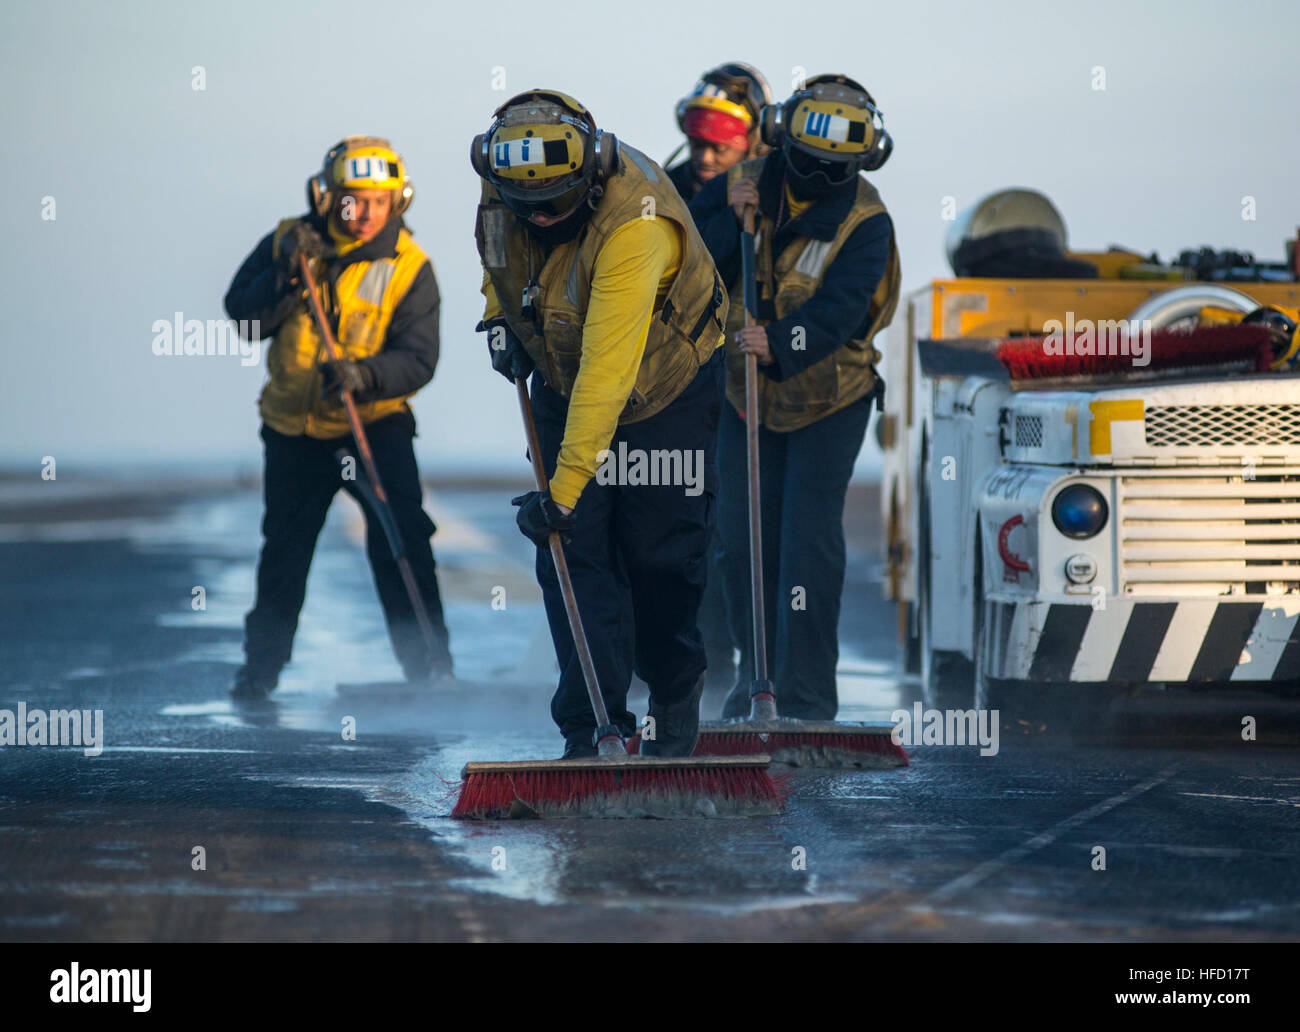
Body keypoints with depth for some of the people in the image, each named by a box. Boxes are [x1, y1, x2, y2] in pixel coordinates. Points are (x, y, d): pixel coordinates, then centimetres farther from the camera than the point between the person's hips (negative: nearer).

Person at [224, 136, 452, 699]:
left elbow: (417, 359, -17)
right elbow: (241, 312, -8)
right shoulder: (289, 241, -3)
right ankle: (261, 664, 30)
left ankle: (428, 663, -13)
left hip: (375, 424, -2)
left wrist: (364, 374, -35)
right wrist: (286, 277, -24)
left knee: (400, 536, -19)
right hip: (295, 427, 2)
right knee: (285, 547, 13)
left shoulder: (409, 269, -10)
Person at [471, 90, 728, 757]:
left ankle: (676, 691, 29)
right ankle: (590, 729, -7)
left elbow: (608, 372, -42)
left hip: (666, 383, -5)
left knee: (660, 553, 2)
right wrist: (498, 311, 1)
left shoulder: (635, 223, -39)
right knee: (573, 552, -7)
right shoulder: (502, 185, -19)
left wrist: (566, 488, -44)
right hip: (563, 378, 5)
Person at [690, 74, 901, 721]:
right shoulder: (738, 188, -4)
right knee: (740, 539, 5)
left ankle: (806, 702, -3)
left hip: (829, 403, -4)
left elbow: (841, 308, -29)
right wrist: (731, 223, -23)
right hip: (745, 393, 4)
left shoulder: (865, 222, -15)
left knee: (809, 541, -9)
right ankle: (758, 673, 24)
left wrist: (782, 344, -45)